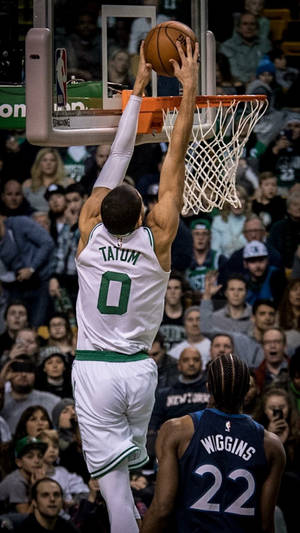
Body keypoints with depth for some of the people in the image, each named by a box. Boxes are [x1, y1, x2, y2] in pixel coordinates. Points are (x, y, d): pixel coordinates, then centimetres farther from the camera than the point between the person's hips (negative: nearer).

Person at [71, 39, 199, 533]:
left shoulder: (91, 229, -9)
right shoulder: (158, 238, -9)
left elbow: (118, 154, -1)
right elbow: (176, 155, -6)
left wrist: (139, 87, 7)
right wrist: (189, 87, -3)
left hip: (94, 369, -1)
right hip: (140, 371, 2)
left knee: (114, 482, -5)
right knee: (128, 469, 21)